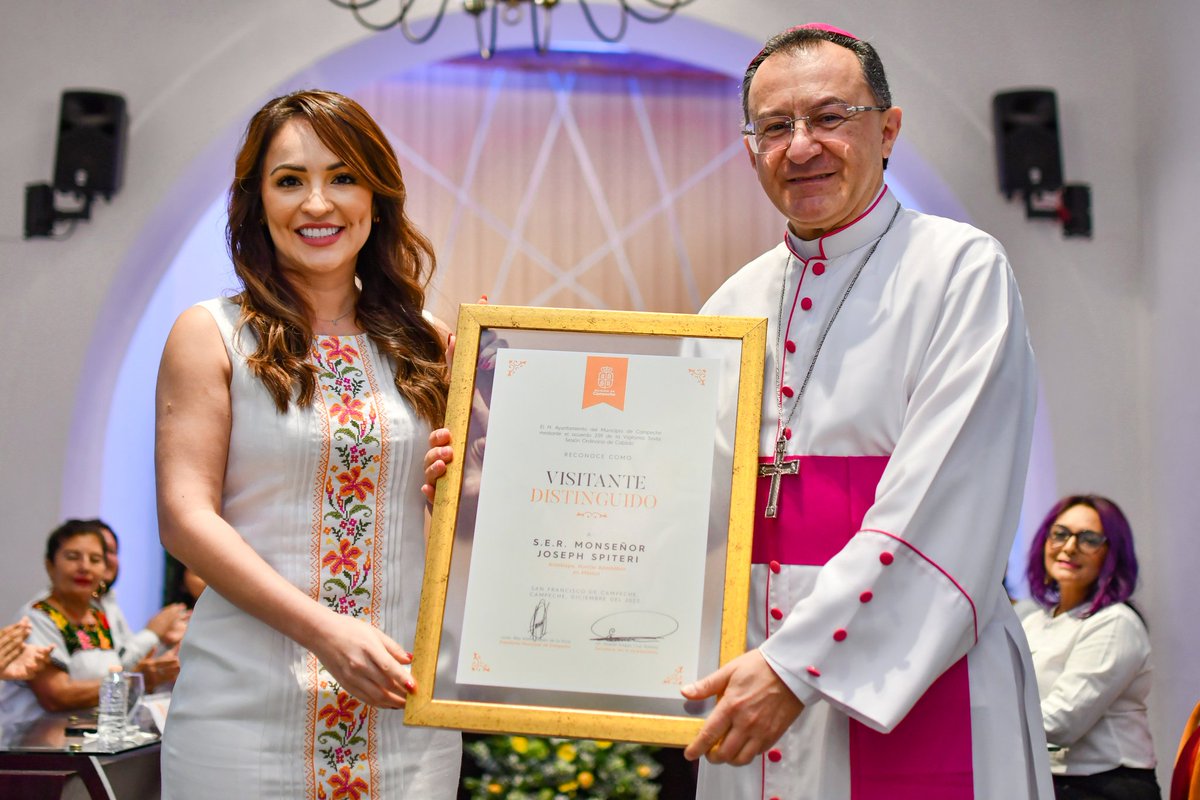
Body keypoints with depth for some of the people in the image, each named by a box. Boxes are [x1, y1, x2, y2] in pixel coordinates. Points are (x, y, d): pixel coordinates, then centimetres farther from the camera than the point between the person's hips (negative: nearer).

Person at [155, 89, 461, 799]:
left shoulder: (427, 348, 9)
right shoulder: (212, 336, 1)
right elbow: (186, 517, -7)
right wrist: (327, 631, -17)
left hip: (404, 703, 3)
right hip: (250, 706, -2)